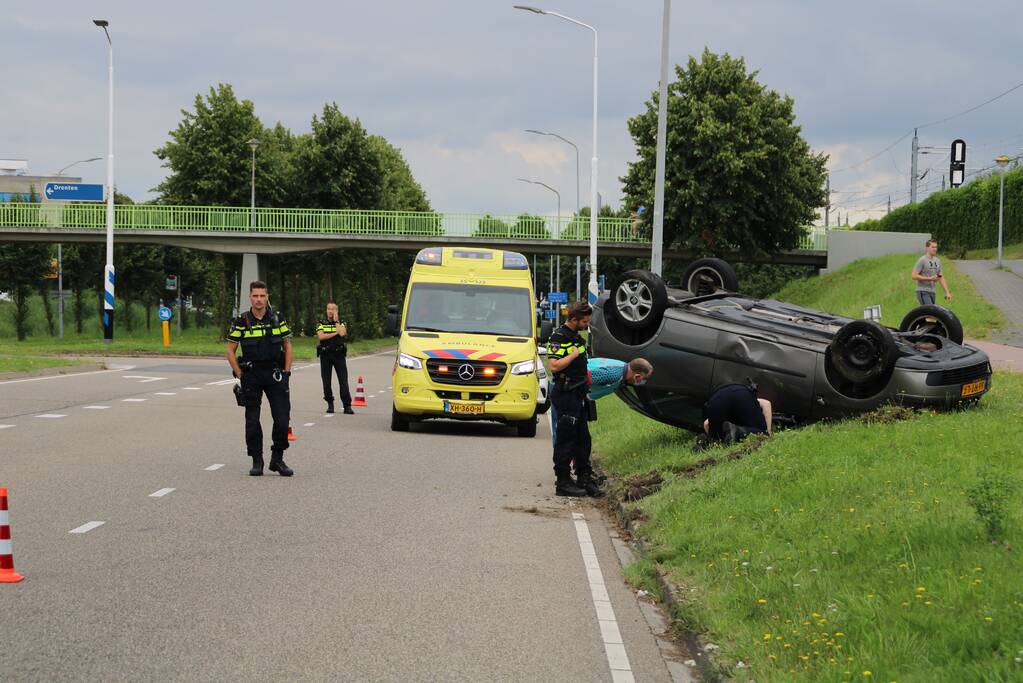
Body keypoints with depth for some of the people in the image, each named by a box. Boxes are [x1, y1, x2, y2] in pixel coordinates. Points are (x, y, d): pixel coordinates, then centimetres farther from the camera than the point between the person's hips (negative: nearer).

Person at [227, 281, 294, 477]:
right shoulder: (241, 321, -2)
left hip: (275, 373, 1)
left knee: (282, 418, -4)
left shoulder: (277, 319, 4)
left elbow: (287, 346, 11)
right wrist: (240, 375, -4)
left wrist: (286, 372, 3)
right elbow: (230, 351, 2)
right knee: (252, 420, 3)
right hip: (251, 375, -1)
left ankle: (277, 459, 9)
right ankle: (256, 461, 12)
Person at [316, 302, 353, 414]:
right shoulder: (321, 324, 9)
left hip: (339, 355, -1)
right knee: (326, 381, 3)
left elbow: (342, 333, -13)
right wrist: (335, 333, -8)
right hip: (325, 356, 1)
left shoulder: (341, 323, 9)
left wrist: (336, 321, -4)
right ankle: (330, 404, 15)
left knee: (343, 381, -8)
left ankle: (347, 406, -10)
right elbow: (321, 336, -9)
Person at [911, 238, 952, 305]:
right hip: (923, 292, -8)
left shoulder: (937, 261, 15)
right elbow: (914, 276, -16)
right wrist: (930, 279, -19)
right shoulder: (922, 260, -10)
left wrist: (947, 292, 13)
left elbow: (941, 277, 19)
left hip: (932, 292, 8)